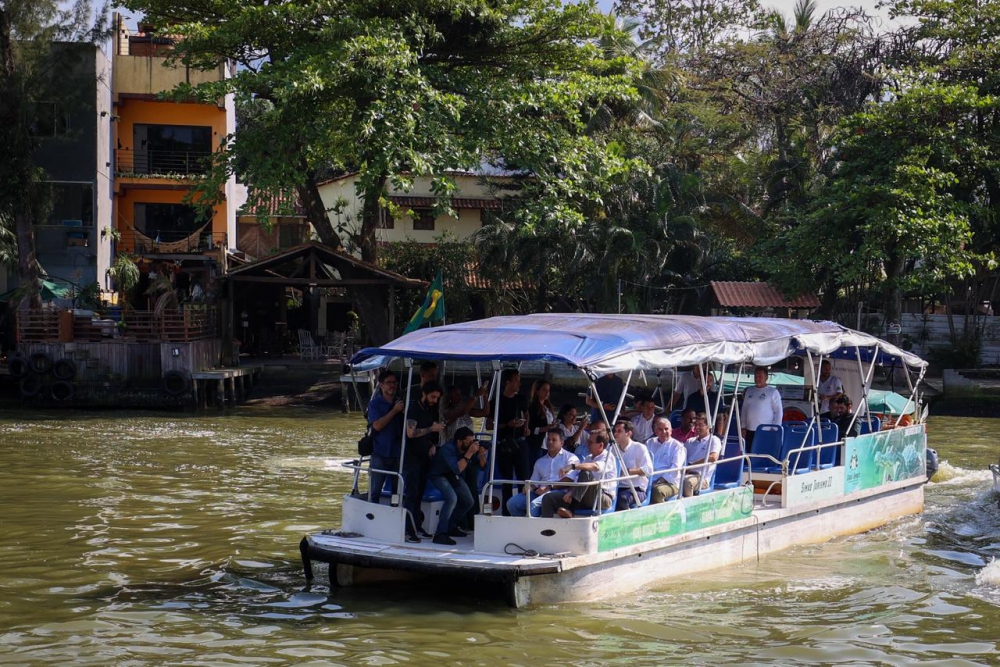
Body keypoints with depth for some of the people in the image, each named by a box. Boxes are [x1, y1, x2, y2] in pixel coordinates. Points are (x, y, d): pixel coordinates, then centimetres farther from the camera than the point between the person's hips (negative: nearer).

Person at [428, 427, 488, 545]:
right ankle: (440, 534, -28)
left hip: (453, 477, 7)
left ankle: (450, 526, 24)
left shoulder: (471, 447, -14)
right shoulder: (448, 449, -32)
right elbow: (457, 469, -44)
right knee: (452, 498, -30)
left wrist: (482, 455, -27)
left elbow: (482, 466, -6)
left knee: (468, 502, 5)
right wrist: (469, 453, -46)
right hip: (439, 476, -7)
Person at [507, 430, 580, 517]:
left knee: (534, 504, -36)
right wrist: (528, 487, -2)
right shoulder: (540, 462, 28)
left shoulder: (570, 458, 9)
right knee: (512, 503, -16)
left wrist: (549, 487, -17)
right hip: (539, 492, 6)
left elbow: (569, 480, -6)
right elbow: (534, 481, 24)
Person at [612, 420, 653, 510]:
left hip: (636, 489, -4)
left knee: (623, 498, -38)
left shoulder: (639, 448, 1)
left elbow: (648, 469, -12)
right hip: (617, 489, 4)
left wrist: (629, 471, -23)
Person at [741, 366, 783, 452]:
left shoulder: (773, 392, -1)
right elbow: (744, 409, 18)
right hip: (749, 431, 5)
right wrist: (743, 427, 12)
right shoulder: (749, 390, 13)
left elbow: (778, 412, -2)